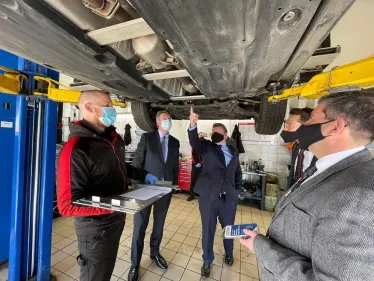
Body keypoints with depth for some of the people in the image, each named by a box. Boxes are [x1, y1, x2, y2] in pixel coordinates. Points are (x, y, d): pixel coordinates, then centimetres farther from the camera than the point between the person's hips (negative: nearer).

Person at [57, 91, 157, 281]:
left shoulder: (113, 137, 1)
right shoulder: (76, 149, -26)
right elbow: (67, 204, -26)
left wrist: (143, 175, 5)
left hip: (116, 219, 7)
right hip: (97, 227, -7)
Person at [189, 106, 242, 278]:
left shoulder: (234, 151, 8)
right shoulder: (207, 147, -3)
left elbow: (238, 172, 17)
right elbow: (195, 142, -25)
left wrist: (237, 189, 8)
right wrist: (193, 125, -41)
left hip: (229, 199, 3)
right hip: (208, 197, -3)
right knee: (208, 231, 13)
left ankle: (229, 254, 52)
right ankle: (207, 261, 38)